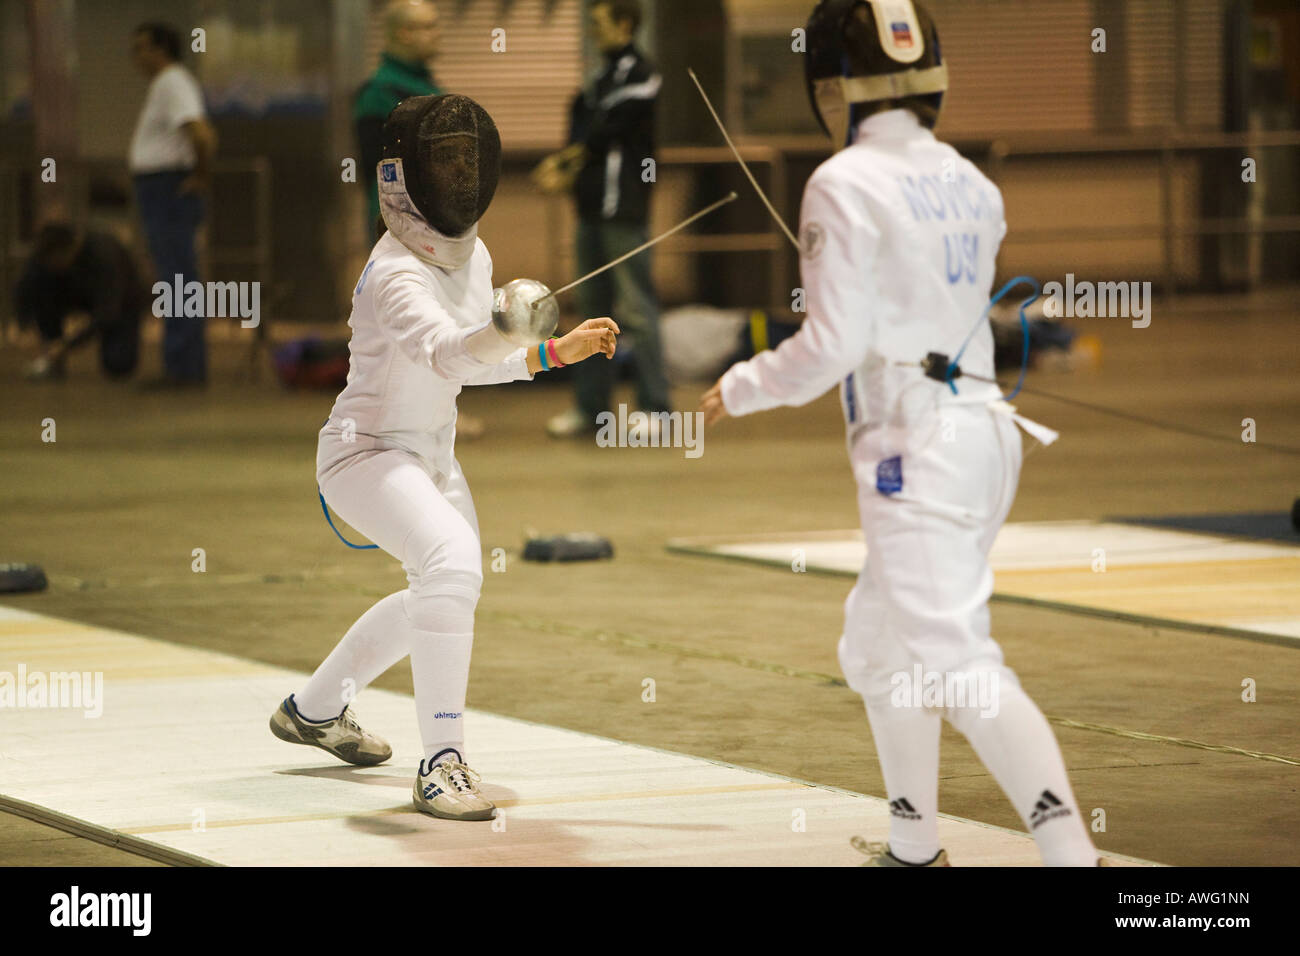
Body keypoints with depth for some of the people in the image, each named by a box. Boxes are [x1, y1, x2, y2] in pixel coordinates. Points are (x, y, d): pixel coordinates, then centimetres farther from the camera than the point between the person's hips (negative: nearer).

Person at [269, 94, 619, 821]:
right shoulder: (398, 274, -28)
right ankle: (443, 762, -31)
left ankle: (315, 709, 45)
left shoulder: (473, 255, 0)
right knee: (454, 564, -34)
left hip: (428, 454, 9)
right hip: (366, 454, -9)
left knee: (442, 593, 25)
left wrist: (557, 351, 5)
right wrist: (506, 328, -65)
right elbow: (445, 353, -49)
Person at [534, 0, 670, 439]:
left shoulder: (637, 74, -9)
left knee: (636, 307, -7)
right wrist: (565, 168, -4)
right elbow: (589, 137, 13)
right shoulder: (605, 77, 19)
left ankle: (654, 406, -4)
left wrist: (565, 161, -7)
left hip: (623, 207, -9)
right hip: (595, 205, 10)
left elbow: (608, 131, -15)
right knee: (593, 305, 11)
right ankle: (590, 406, 16)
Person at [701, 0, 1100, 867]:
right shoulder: (969, 184, 11)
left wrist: (741, 390, 2)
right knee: (877, 649, 23)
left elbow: (834, 346, -14)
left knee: (960, 670, -14)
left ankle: (1072, 852, -25)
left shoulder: (847, 185, -11)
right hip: (980, 430, 9)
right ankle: (915, 846, 30)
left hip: (914, 451, -8)